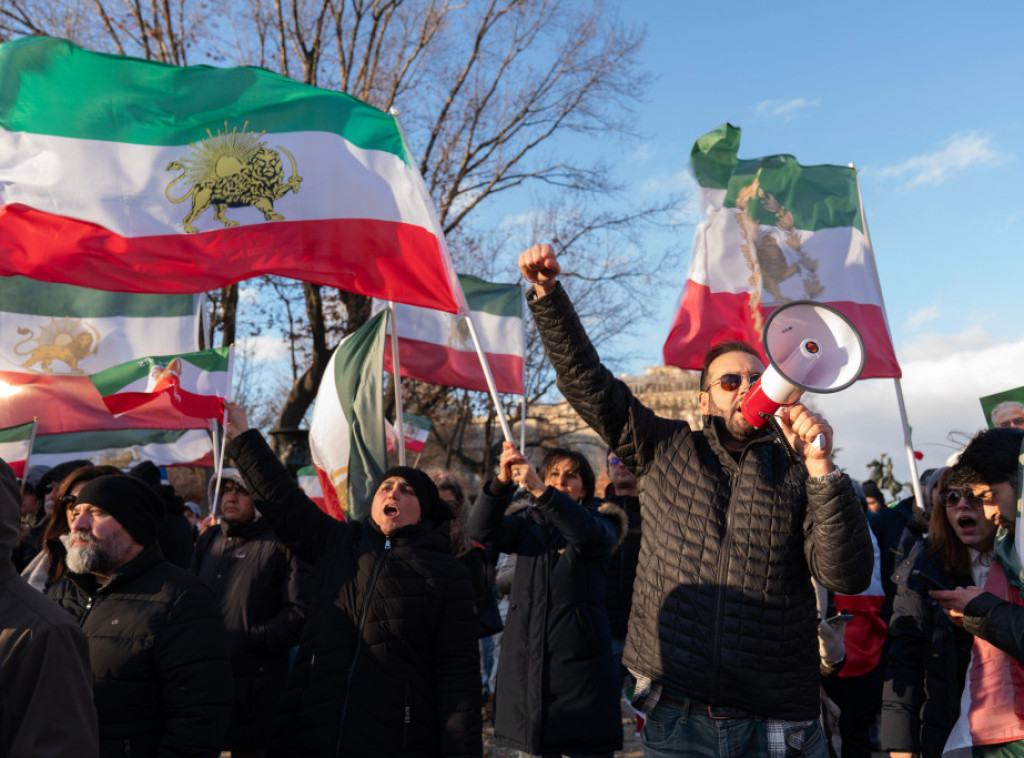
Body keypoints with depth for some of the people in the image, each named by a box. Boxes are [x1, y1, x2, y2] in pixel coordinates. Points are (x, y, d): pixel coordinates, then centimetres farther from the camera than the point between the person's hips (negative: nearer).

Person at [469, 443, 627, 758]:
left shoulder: (600, 519, 6)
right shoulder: (529, 523, 14)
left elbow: (590, 533, -19)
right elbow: (483, 530, -4)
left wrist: (541, 490, -32)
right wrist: (502, 481, -21)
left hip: (578, 659, -3)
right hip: (525, 658, 3)